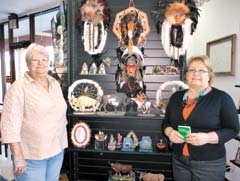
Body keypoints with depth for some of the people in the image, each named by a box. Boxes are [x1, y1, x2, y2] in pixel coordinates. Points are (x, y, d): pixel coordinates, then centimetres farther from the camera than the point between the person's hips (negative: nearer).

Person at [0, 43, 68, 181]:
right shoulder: (19, 87, -12)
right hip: (31, 155, -5)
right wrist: (18, 157, -17)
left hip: (57, 151, 6)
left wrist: (63, 144, 12)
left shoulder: (55, 84, 6)